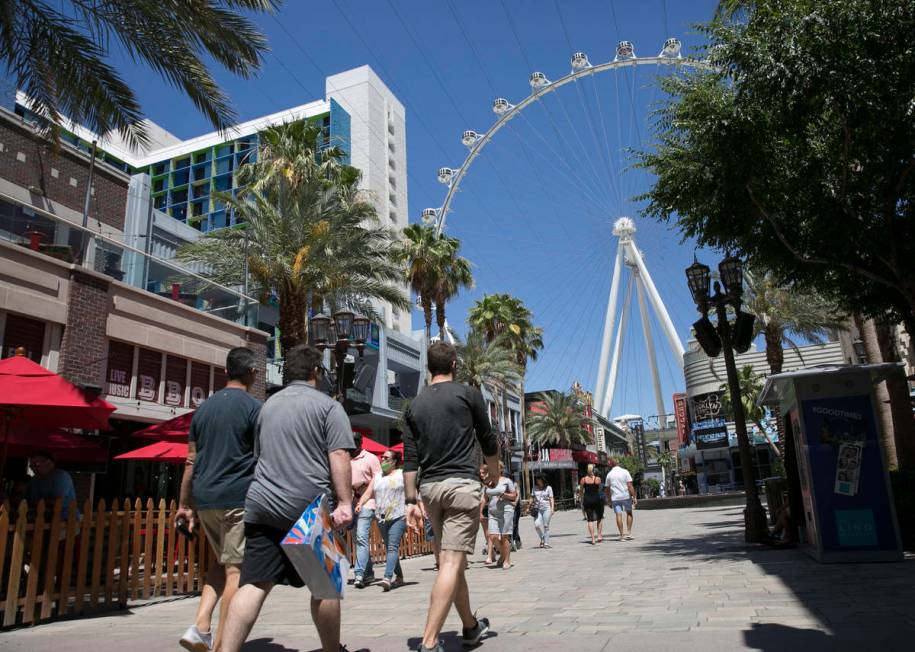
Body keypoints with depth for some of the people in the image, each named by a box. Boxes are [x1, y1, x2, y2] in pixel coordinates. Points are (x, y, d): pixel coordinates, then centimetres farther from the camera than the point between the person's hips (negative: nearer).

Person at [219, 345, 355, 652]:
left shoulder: (268, 405, 19)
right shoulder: (328, 405, -1)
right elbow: (339, 457, -11)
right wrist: (344, 502, -13)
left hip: (262, 505, 5)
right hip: (310, 509, -5)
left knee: (254, 584, 3)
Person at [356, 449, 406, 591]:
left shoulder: (402, 474, 4)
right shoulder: (378, 476, 16)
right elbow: (368, 493, 10)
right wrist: (360, 503, -8)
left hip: (398, 516, -5)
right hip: (382, 517, 5)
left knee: (393, 547, -15)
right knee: (389, 548, 11)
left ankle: (387, 578, -23)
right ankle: (399, 576, 23)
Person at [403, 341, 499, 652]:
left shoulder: (415, 404, 9)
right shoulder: (468, 394, -1)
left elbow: (410, 459, 6)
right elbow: (488, 439, 7)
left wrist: (411, 502, 9)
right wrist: (494, 470, 25)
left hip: (430, 487, 5)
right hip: (462, 484, -5)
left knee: (451, 561, 17)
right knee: (452, 563, -8)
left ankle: (471, 627, 32)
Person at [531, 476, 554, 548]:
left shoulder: (548, 488, 5)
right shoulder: (535, 488, 11)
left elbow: (551, 499, 4)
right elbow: (532, 498, 17)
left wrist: (552, 508, -5)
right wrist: (530, 506, 8)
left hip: (546, 508, -2)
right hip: (537, 509, 2)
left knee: (546, 526, -2)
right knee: (537, 525, -12)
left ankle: (546, 543, 5)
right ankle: (542, 538, 11)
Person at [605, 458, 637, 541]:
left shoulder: (609, 475, 2)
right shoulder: (625, 472, -5)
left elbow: (608, 489, 7)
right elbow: (630, 486, -11)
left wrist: (609, 500, 18)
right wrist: (634, 497, -7)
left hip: (615, 498, 1)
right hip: (626, 496, -1)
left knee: (618, 515, 2)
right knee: (629, 513, 16)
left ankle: (622, 535, 2)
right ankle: (629, 532, 11)